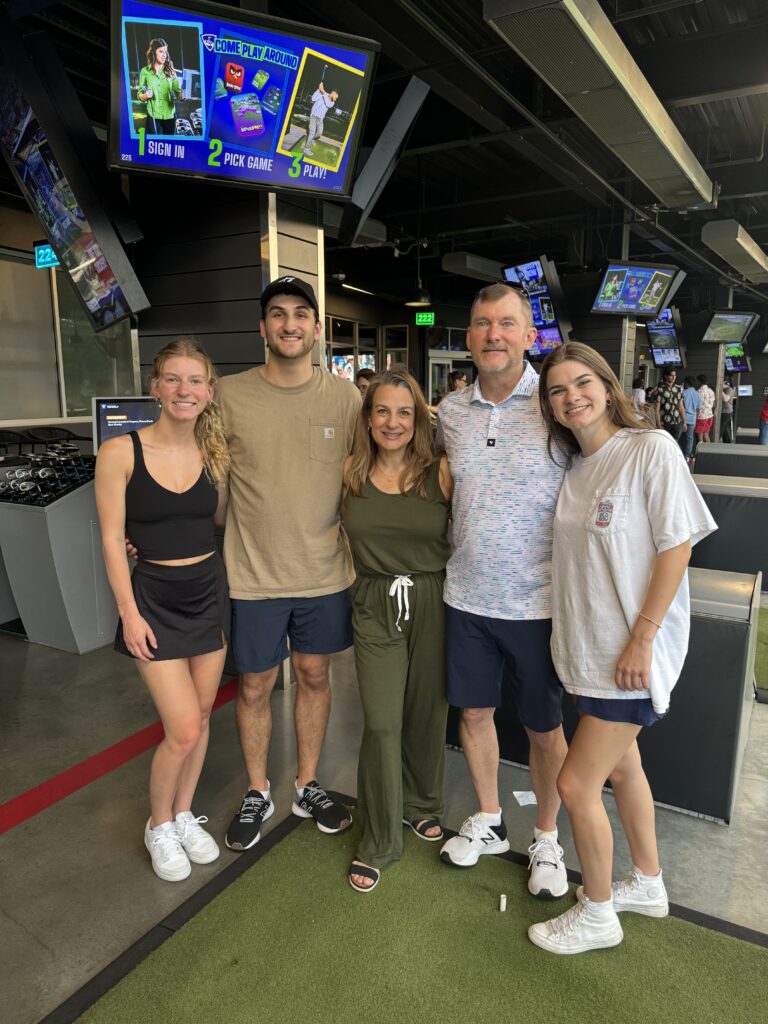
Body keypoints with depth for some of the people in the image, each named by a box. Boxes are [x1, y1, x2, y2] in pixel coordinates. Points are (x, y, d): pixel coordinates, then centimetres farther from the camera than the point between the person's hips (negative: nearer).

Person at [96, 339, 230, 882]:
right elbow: (113, 539, -9)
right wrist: (130, 613, -10)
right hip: (155, 596, -4)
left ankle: (185, 814, 38)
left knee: (201, 717, 14)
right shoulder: (120, 452, -12)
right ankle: (159, 826, 26)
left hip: (210, 589, 4)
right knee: (184, 730, -4)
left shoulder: (216, 453, -1)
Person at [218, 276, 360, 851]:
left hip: (325, 572, 2)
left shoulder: (345, 396, -2)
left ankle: (308, 786, 38)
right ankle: (258, 793, 37)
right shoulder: (229, 396, -7)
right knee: (255, 686, 12)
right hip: (254, 573, -1)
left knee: (314, 676, 16)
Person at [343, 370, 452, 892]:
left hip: (433, 603, 0)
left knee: (428, 713, 15)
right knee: (381, 724, 1)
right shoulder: (351, 473, -2)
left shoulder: (441, 472, -7)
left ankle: (422, 804, 43)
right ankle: (379, 843, 22)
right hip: (375, 607, 0)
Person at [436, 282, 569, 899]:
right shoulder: (451, 410, 3)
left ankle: (547, 839, 37)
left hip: (537, 601, -4)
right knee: (473, 711, 17)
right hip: (467, 595, 4)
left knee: (544, 727, 12)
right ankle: (488, 823, 41)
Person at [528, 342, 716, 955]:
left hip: (632, 653, -7)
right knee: (621, 766, 22)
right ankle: (648, 885, 44)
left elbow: (676, 550, -16)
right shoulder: (573, 466, 7)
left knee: (576, 785, -1)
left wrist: (641, 641, -18)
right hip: (589, 646, 7)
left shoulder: (651, 449, -14)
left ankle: (597, 915, 24)